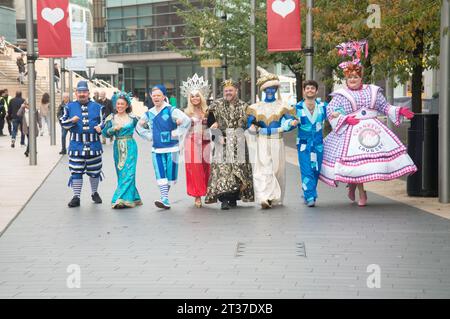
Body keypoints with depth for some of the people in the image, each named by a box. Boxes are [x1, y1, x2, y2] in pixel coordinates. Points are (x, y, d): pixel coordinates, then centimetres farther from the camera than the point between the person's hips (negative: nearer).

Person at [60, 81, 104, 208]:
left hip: (94, 145, 1)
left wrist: (99, 127, -11)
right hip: (76, 145, -1)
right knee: (76, 171, -3)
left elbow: (103, 121, 11)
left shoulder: (97, 107, 8)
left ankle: (94, 193, 30)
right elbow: (63, 122, 6)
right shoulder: (70, 107, 6)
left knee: (94, 171, 11)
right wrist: (72, 121, -14)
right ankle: (76, 197, 2)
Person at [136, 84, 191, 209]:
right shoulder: (149, 113, 9)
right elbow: (139, 126, 25)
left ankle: (165, 196, 22)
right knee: (160, 175, -5)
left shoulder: (171, 111, -8)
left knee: (170, 174, 4)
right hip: (156, 149, 4)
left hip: (171, 148, -3)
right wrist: (149, 136, 11)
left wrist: (176, 134, -17)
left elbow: (187, 120, -20)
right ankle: (165, 201, -7)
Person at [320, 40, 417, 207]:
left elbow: (385, 107, 15)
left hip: (372, 128, 3)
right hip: (351, 131, -3)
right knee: (354, 160, -7)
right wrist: (345, 119, -15)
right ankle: (361, 192, 8)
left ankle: (353, 185, 13)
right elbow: (331, 112, -3)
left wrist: (400, 111, 3)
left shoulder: (373, 91, 12)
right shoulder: (340, 95, 3)